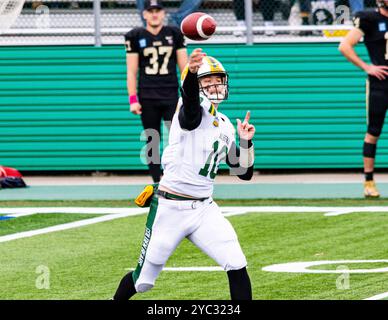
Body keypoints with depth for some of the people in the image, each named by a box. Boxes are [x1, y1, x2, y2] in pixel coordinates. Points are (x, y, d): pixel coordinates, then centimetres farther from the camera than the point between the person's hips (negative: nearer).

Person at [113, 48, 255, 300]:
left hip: (204, 209, 6)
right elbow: (191, 99, -38)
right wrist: (191, 72, -61)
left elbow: (245, 173, 17)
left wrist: (246, 142, -1)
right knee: (143, 281, 7)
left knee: (237, 266, -12)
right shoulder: (194, 110, -11)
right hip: (170, 209, -6)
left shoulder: (225, 126, 10)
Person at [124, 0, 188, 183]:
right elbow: (131, 71, 3)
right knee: (152, 141, 3)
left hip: (171, 95, 0)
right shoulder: (135, 37, 4)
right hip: (147, 97, 0)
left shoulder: (174, 34, 8)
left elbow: (184, 66, 9)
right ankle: (157, 184, 7)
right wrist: (133, 99, -4)